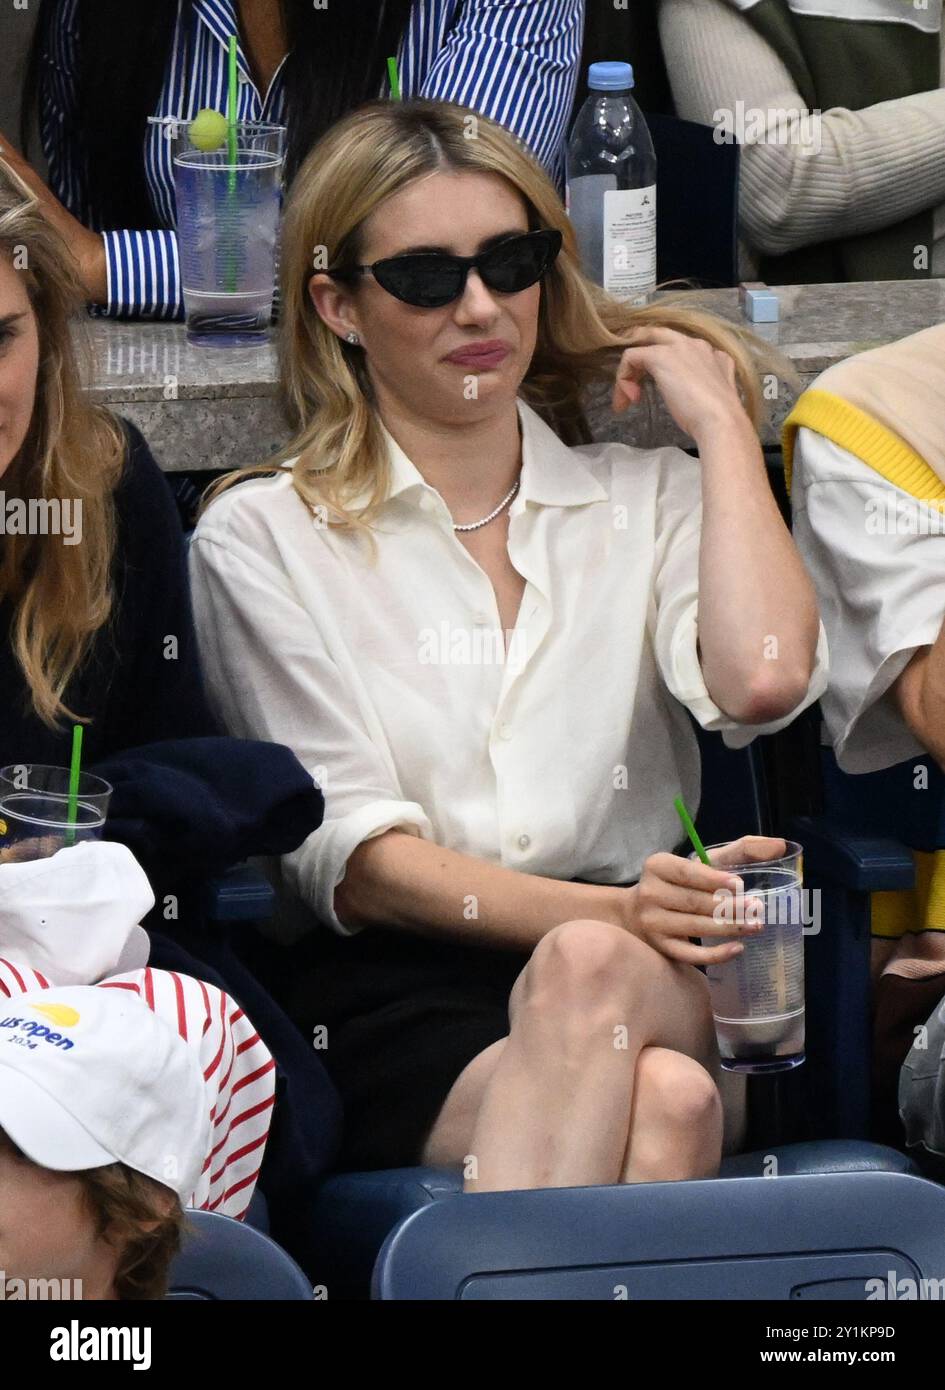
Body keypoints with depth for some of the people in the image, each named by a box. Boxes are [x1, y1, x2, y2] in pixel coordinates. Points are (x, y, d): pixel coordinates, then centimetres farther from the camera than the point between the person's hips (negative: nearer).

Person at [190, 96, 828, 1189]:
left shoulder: (647, 498, 19)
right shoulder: (261, 538, 10)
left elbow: (763, 682, -5)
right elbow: (349, 861, -2)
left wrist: (720, 423, 6)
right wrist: (606, 913, -17)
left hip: (650, 978, 2)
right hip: (393, 993, -2)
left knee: (591, 972, -37)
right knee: (658, 1102, -36)